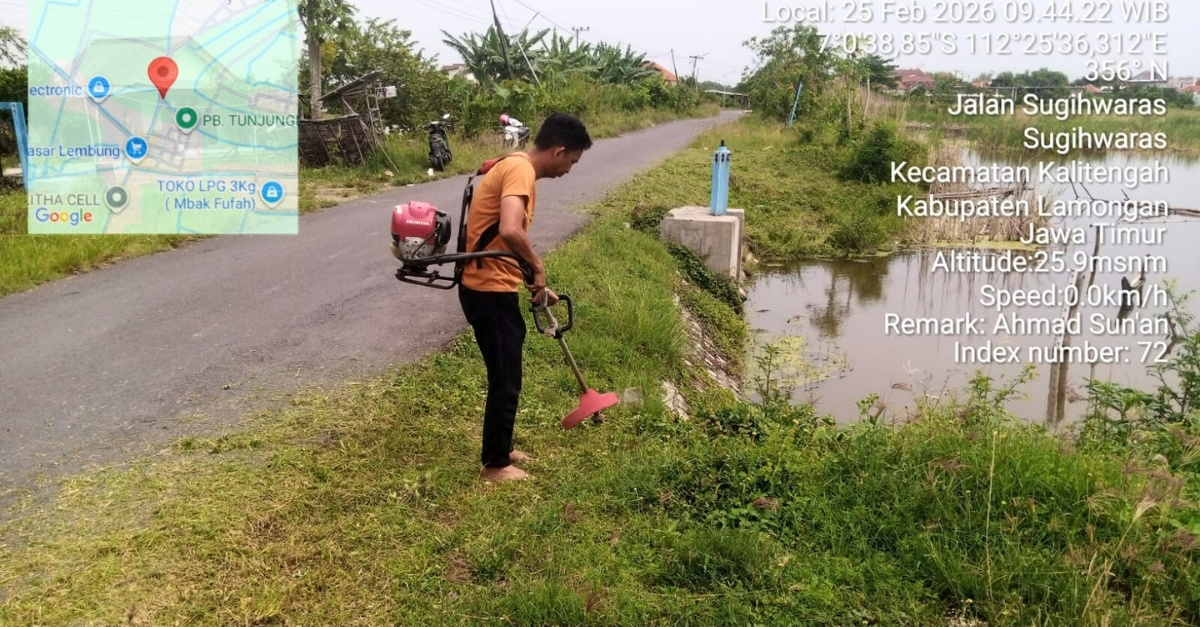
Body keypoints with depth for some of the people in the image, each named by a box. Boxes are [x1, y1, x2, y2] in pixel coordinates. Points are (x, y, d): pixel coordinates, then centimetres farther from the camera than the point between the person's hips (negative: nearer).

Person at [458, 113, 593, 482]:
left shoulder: (516, 167, 15)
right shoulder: (520, 170, -17)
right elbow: (510, 232, -34)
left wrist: (536, 284, 24)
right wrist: (538, 267, -18)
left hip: (490, 288, 10)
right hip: (491, 292, -10)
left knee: (505, 377, 21)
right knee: (505, 381, 3)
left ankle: (499, 450, 35)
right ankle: (494, 464, 18)